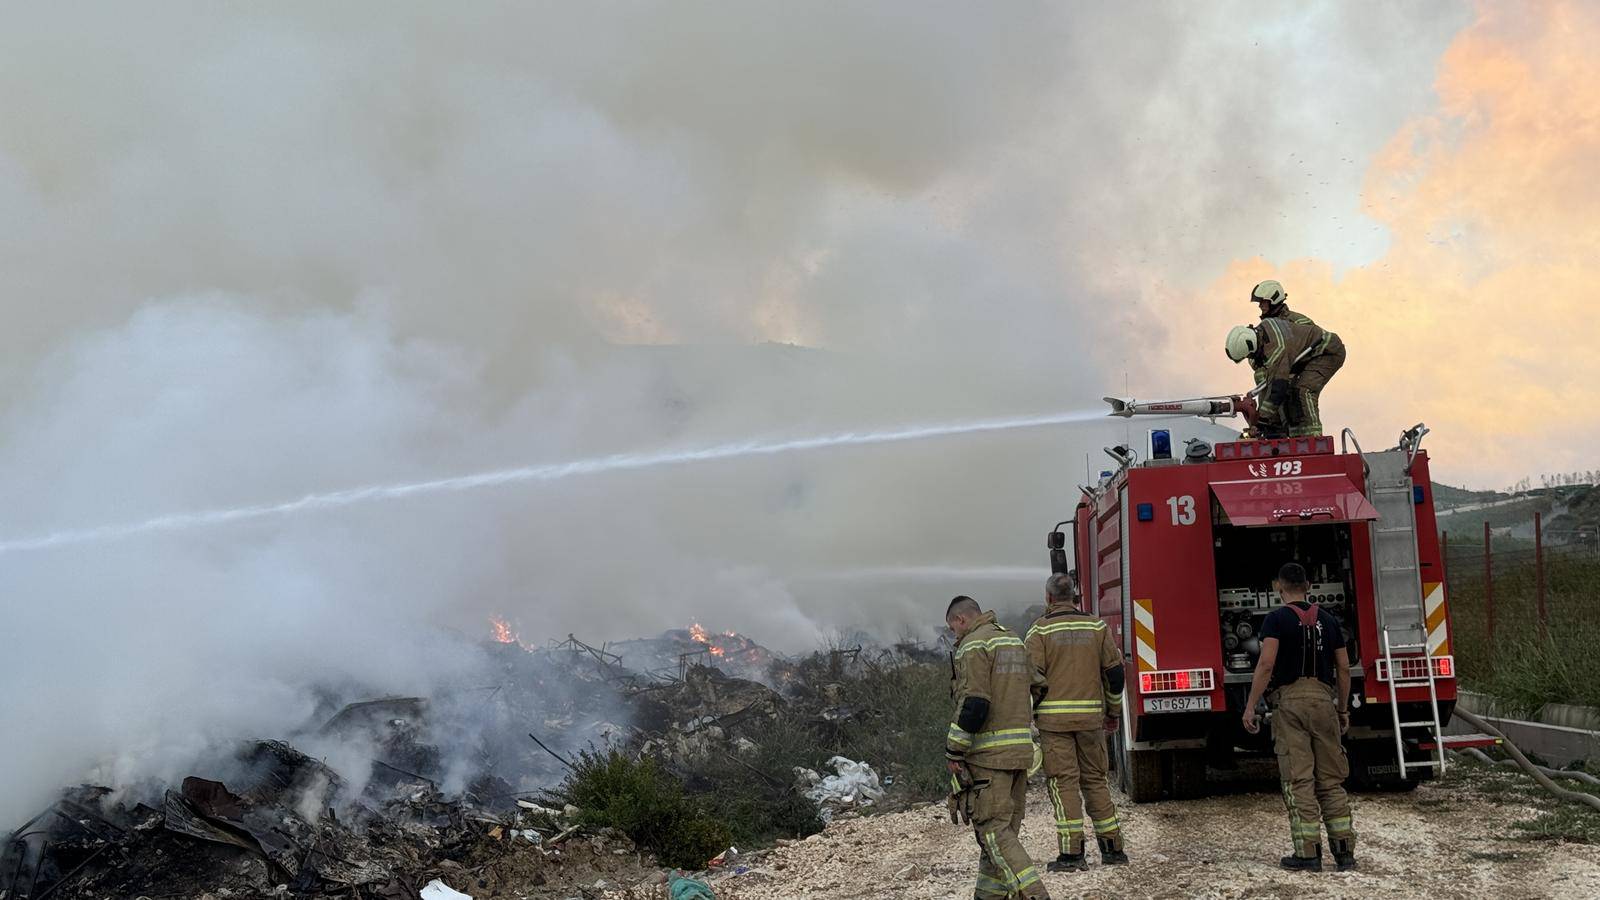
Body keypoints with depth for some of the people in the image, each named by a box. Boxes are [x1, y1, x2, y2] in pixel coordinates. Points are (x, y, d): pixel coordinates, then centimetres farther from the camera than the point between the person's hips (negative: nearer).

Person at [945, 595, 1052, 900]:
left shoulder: (973, 644, -11)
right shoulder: (1014, 640, 18)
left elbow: (973, 703, -20)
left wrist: (953, 751, -15)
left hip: (987, 753, -9)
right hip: (1020, 749, 9)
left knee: (993, 829, -8)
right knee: (1004, 827, 13)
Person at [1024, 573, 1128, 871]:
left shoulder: (1041, 630, -3)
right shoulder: (1097, 626, 8)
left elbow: (1032, 677, -8)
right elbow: (1114, 671, 8)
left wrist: (1025, 715, 2)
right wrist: (1113, 712, 18)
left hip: (1054, 718, -3)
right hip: (1091, 717, 4)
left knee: (1063, 781, -1)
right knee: (1095, 779, 13)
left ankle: (1072, 853, -5)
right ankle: (1113, 849, 14)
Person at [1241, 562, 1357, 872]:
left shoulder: (1276, 619, -2)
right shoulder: (1328, 619, 12)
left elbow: (1266, 664, -13)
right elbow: (1344, 669, 12)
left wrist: (1250, 707, -11)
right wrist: (1343, 709, 21)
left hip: (1290, 699, -4)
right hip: (1323, 699, 4)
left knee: (1298, 780, -2)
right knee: (1330, 779, 11)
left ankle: (1308, 852, -3)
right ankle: (1344, 849, 9)